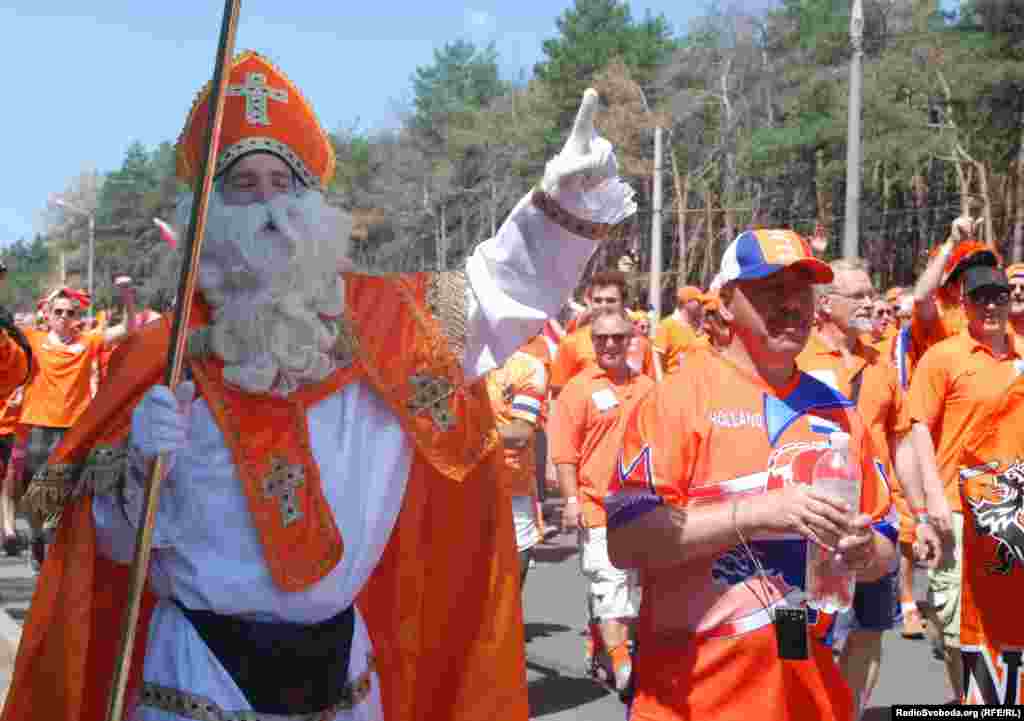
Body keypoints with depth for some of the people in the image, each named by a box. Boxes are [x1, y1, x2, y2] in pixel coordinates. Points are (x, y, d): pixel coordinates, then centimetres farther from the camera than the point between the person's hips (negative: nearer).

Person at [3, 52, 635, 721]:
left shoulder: (379, 321, 0)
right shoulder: (161, 357, -6)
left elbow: (505, 282, 5)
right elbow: (118, 539, -1)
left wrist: (567, 195, -10)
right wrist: (143, 467, -22)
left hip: (340, 666, 3)